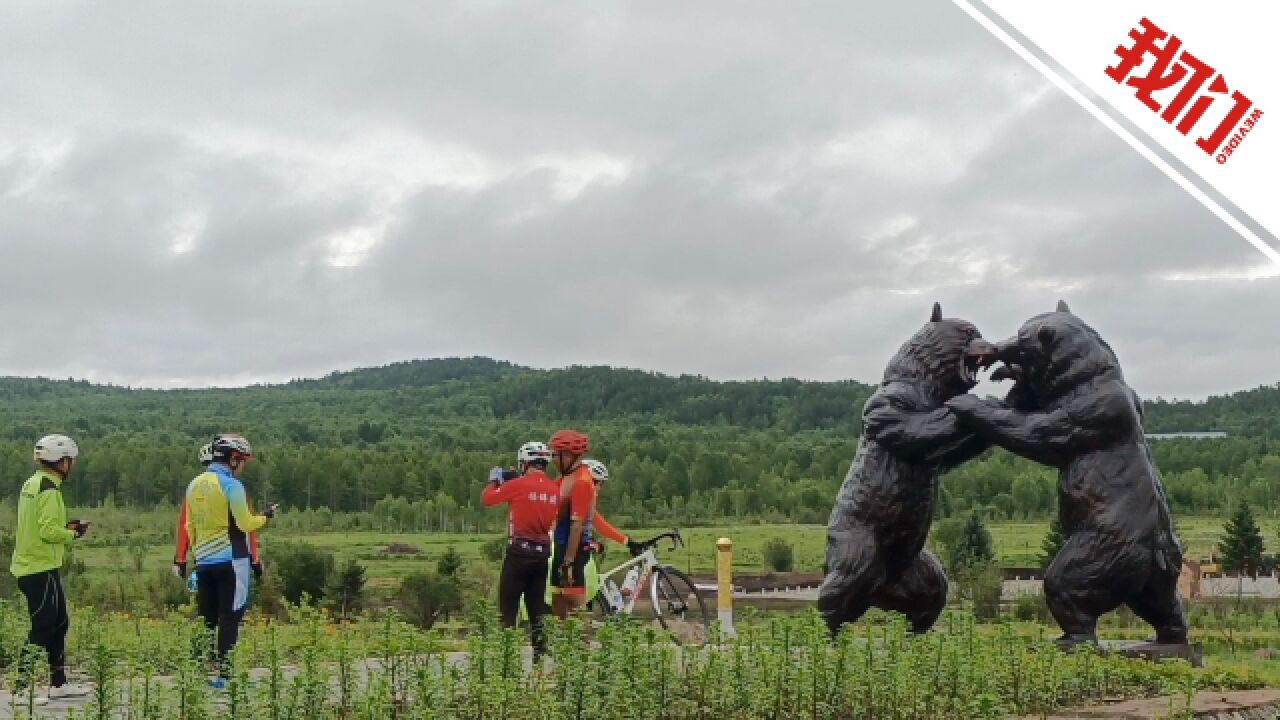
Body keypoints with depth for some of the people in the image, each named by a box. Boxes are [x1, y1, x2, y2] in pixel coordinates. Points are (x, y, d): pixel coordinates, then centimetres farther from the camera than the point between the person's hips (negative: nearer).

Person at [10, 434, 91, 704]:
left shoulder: (32, 484, 13)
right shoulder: (49, 489, -16)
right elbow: (49, 531, -23)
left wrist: (65, 526, 9)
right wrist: (73, 534, -7)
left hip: (28, 566, 10)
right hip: (42, 569, -10)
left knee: (59, 624, 17)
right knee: (42, 629, -5)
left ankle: (59, 684, 24)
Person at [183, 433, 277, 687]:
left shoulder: (195, 485, 11)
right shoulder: (231, 485, -11)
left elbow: (189, 526, 16)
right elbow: (244, 524, -13)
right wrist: (266, 516, 4)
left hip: (204, 561, 7)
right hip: (231, 561, -7)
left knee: (207, 618, 12)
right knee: (230, 618, -2)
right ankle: (224, 673, -4)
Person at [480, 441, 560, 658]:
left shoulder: (518, 485, -11)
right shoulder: (555, 489, 3)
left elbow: (486, 499, -4)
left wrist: (494, 480, 17)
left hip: (519, 552, -5)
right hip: (543, 552, 5)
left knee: (508, 606, 1)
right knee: (537, 606, 14)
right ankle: (539, 650, 13)